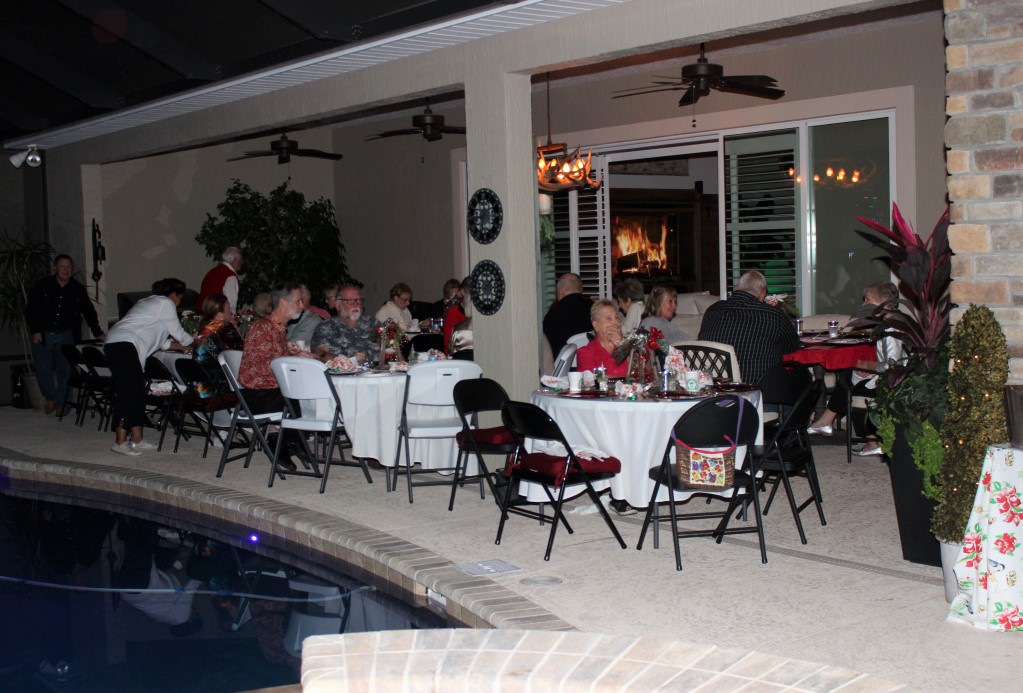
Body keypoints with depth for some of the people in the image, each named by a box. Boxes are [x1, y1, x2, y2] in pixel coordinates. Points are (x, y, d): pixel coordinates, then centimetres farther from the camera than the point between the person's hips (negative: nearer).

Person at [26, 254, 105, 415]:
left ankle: (61, 403, 9)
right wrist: (35, 331, -9)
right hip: (43, 334, -1)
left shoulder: (78, 289, 4)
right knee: (43, 369, -2)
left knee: (65, 370, -1)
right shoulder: (42, 286, -2)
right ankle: (51, 398, 19)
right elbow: (31, 310, 0)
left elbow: (88, 311, 12)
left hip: (66, 335, 1)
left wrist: (98, 333, 7)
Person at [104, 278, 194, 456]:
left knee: (136, 393, 11)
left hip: (113, 344, 10)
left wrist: (179, 346, 32)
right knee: (128, 393, -10)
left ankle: (137, 440, 13)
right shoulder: (166, 304, 1)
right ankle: (120, 442, -9)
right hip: (125, 346, -10)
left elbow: (156, 339, 32)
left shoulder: (149, 302, 30)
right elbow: (178, 333, 5)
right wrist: (192, 342, 24)